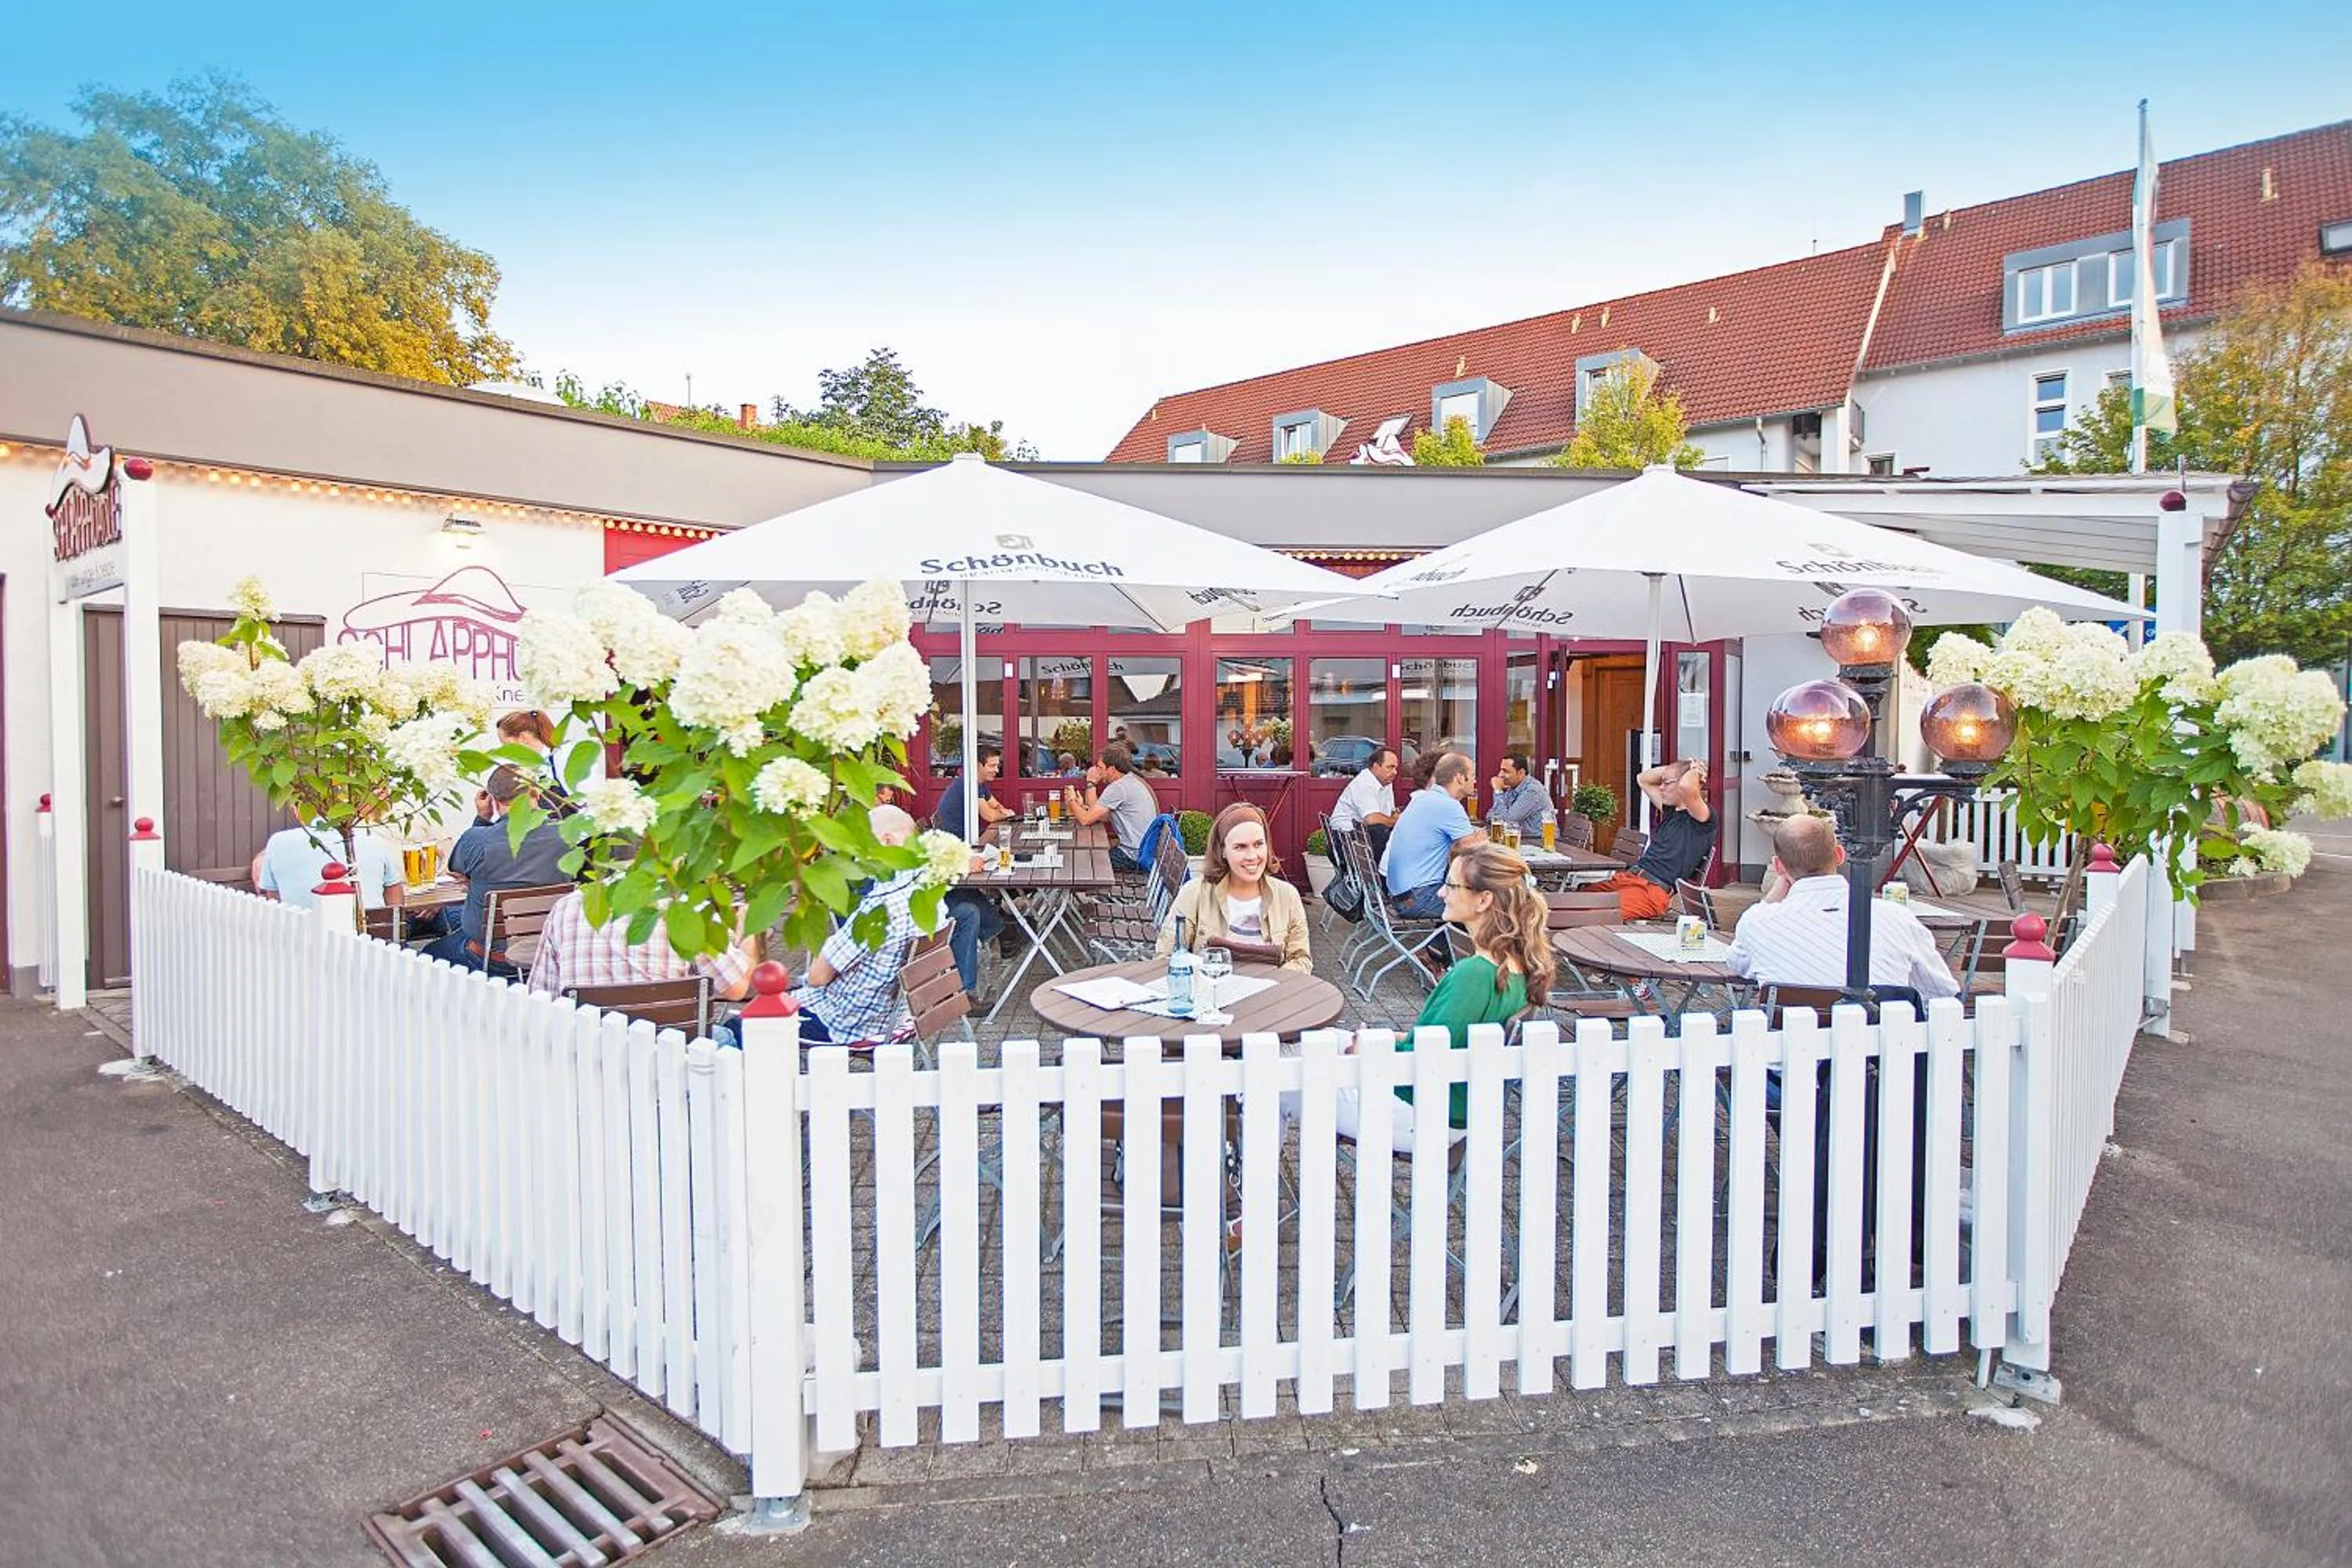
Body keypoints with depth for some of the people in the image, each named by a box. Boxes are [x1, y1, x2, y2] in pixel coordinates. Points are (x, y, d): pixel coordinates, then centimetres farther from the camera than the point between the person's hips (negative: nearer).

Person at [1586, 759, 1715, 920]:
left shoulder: (1705, 816, -3)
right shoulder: (1670, 811, 23)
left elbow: (1686, 786, -24)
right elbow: (1643, 779, 37)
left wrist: (1696, 770, -2)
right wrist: (1673, 768, 22)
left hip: (1653, 889, -9)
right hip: (1628, 877, 9)